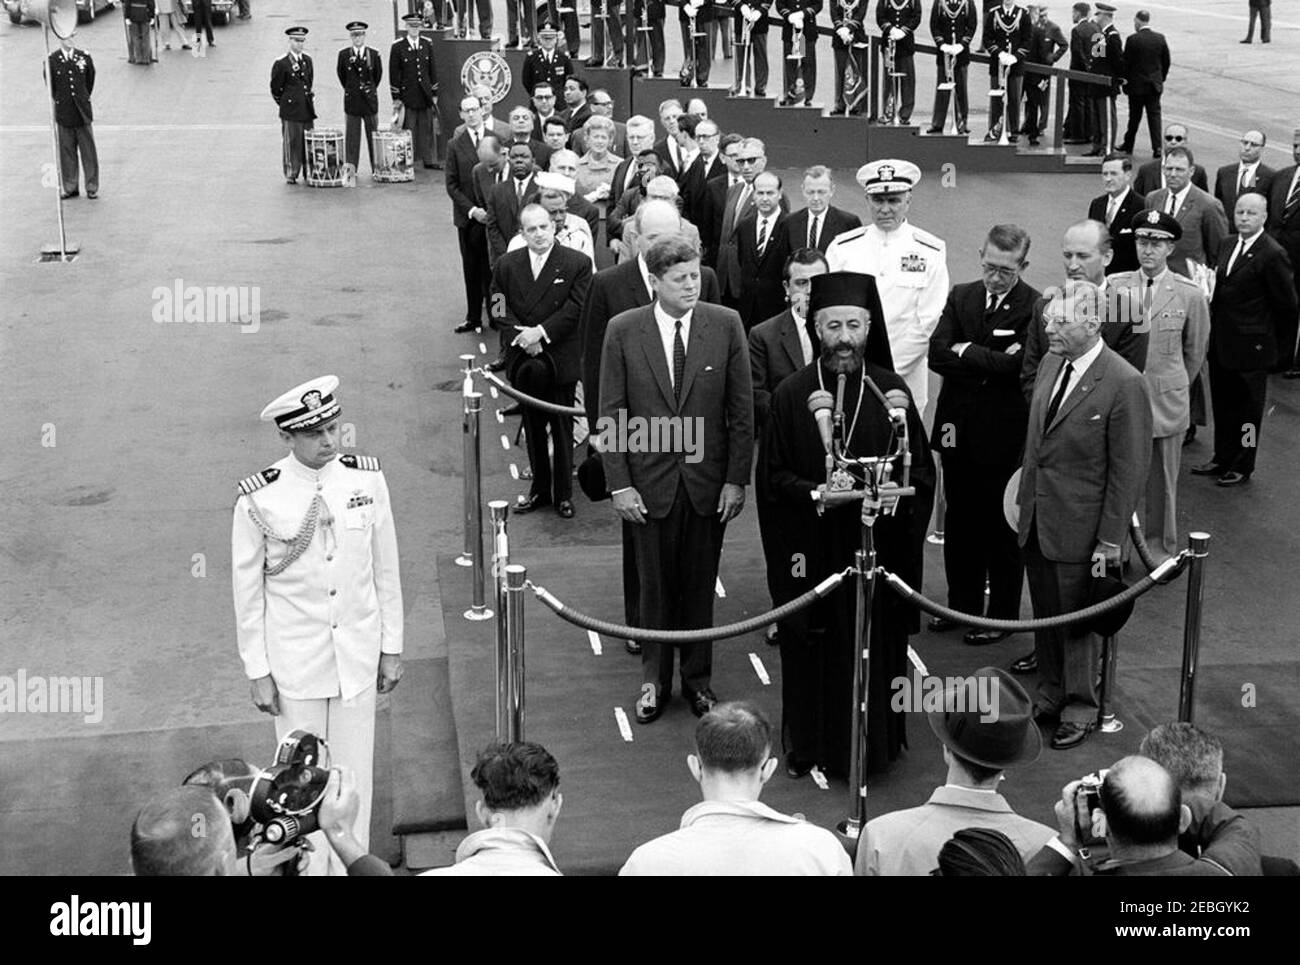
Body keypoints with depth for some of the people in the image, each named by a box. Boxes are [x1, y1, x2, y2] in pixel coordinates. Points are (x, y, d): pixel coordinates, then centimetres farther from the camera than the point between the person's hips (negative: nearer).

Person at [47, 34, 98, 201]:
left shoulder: (84, 57, 0)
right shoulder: (52, 61, -4)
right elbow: (51, 87, 7)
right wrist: (59, 102, 10)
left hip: (83, 112, 1)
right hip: (64, 113, 0)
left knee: (88, 151, 4)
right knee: (67, 152, 6)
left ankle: (92, 187, 12)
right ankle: (70, 187, 16)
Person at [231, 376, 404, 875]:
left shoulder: (367, 479, -6)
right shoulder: (259, 500, -14)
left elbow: (386, 568, 3)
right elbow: (248, 591, -5)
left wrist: (392, 647, 6)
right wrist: (258, 673, -3)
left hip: (358, 656, 2)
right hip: (296, 661, -2)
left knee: (354, 773, 11)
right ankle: (308, 866, 26)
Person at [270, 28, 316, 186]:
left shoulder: (307, 60, 12)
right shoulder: (281, 64, -7)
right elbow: (275, 88, -1)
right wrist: (283, 103, 5)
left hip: (307, 109, 6)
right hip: (290, 110, -6)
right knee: (292, 143, -2)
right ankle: (291, 174, 4)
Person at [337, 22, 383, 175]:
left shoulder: (374, 54, 1)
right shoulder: (343, 54, 1)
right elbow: (342, 75, 11)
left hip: (370, 100, 1)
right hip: (352, 101, 0)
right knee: (352, 136, 0)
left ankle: (376, 168, 13)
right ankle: (351, 169, 3)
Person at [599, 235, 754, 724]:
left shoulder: (725, 325, -5)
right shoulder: (623, 331, -6)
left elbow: (742, 409, -1)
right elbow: (611, 413, -3)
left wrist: (737, 479, -4)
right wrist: (619, 484, -7)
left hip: (708, 480, 1)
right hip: (650, 481, 0)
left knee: (700, 586, 12)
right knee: (655, 586, 11)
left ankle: (698, 679, 29)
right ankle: (655, 680, 27)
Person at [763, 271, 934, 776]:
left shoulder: (892, 392, -1)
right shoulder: (791, 394, -3)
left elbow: (922, 473, 2)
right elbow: (772, 475, -2)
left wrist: (897, 492, -20)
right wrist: (815, 495, -20)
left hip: (877, 548, 1)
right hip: (812, 549, 0)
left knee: (875, 646, 8)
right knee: (812, 650, 8)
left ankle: (874, 743, 25)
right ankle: (808, 745, 25)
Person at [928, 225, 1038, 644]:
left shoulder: (1035, 307, -11)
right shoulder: (961, 297, 6)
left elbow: (1015, 364, -22)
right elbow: (937, 355, -5)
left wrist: (965, 351, -11)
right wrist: (989, 365, -17)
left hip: (1004, 436, -5)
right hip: (958, 431, 5)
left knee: (1002, 527, 8)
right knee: (959, 523, 16)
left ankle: (1002, 614, 20)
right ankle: (962, 604, 30)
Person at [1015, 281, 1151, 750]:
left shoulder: (1124, 384, -18)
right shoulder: (1050, 363, 4)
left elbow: (1129, 469, -15)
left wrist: (1110, 541, -14)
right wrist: (1025, 498, 13)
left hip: (1080, 526, -6)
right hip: (1036, 519, 6)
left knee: (1079, 620, 8)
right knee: (1045, 615, 18)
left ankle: (1080, 710, 24)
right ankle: (1050, 696, 34)